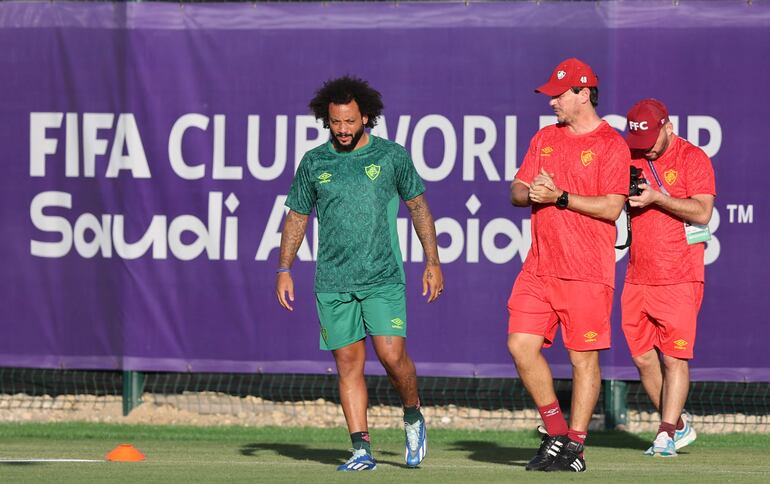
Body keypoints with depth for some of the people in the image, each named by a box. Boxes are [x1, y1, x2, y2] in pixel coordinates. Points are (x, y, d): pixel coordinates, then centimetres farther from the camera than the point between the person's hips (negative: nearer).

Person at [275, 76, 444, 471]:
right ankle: (362, 450, 2)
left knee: (392, 354, -13)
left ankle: (413, 416, 15)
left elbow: (418, 206, 10)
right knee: (349, 363, 0)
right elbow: (297, 216, 15)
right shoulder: (314, 163, 8)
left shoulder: (391, 156, 3)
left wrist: (432, 261, 6)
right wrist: (284, 269, 8)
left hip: (383, 278, -2)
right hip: (332, 282, 2)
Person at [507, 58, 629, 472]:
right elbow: (516, 192, 16)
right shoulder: (546, 138, 17)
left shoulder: (611, 145, -4)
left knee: (583, 357, -3)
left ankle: (574, 447, 3)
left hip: (586, 272, -6)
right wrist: (531, 191, -7)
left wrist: (560, 197, -16)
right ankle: (555, 431, 13)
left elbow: (611, 207, -13)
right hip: (539, 266, 6)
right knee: (521, 344, -1)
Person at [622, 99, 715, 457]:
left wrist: (656, 197, -22)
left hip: (679, 279, -6)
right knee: (642, 358, 6)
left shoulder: (692, 158, -4)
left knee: (674, 357, -8)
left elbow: (702, 212, -14)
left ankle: (666, 434, -6)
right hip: (637, 277, 6)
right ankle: (678, 425, 20)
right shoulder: (629, 159, 11)